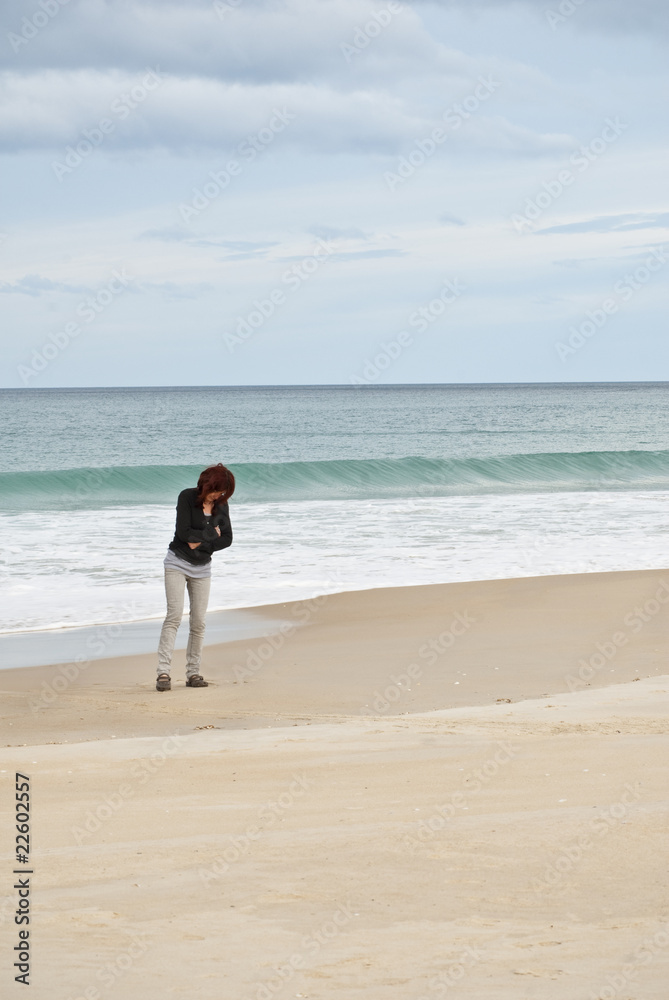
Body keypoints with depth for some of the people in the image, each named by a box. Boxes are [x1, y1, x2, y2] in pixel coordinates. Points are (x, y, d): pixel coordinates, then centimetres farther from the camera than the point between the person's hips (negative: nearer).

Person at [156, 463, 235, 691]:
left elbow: (227, 539, 1)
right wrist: (211, 534, -9)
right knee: (175, 614, -16)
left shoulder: (221, 505, 4)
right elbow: (183, 532, -19)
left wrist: (202, 543, -12)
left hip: (202, 568, 5)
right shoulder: (187, 497, -11)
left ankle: (193, 673, 5)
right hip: (177, 563, -5)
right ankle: (163, 672, -21)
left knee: (198, 621, -1)